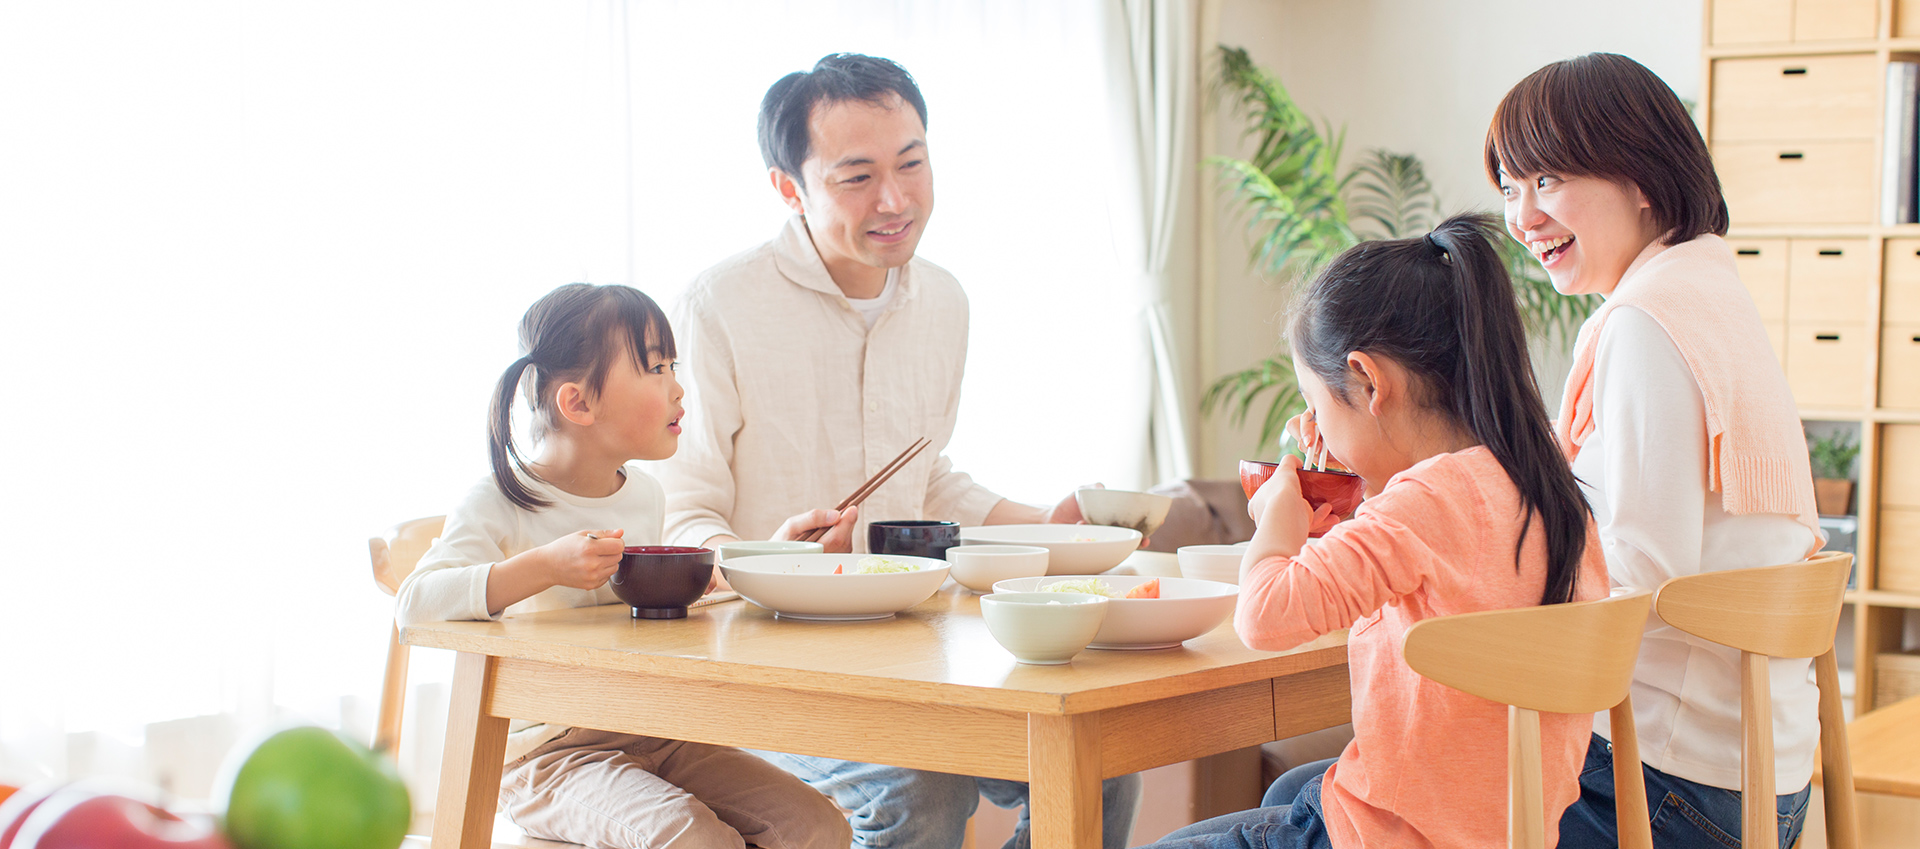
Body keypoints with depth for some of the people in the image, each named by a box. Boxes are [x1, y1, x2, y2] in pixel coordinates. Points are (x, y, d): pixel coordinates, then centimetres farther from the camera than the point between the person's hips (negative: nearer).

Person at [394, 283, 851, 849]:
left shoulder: (645, 495, 11)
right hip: (549, 754, -6)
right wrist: (544, 567, -32)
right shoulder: (498, 505, -10)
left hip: (655, 740, 6)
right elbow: (413, 604, -26)